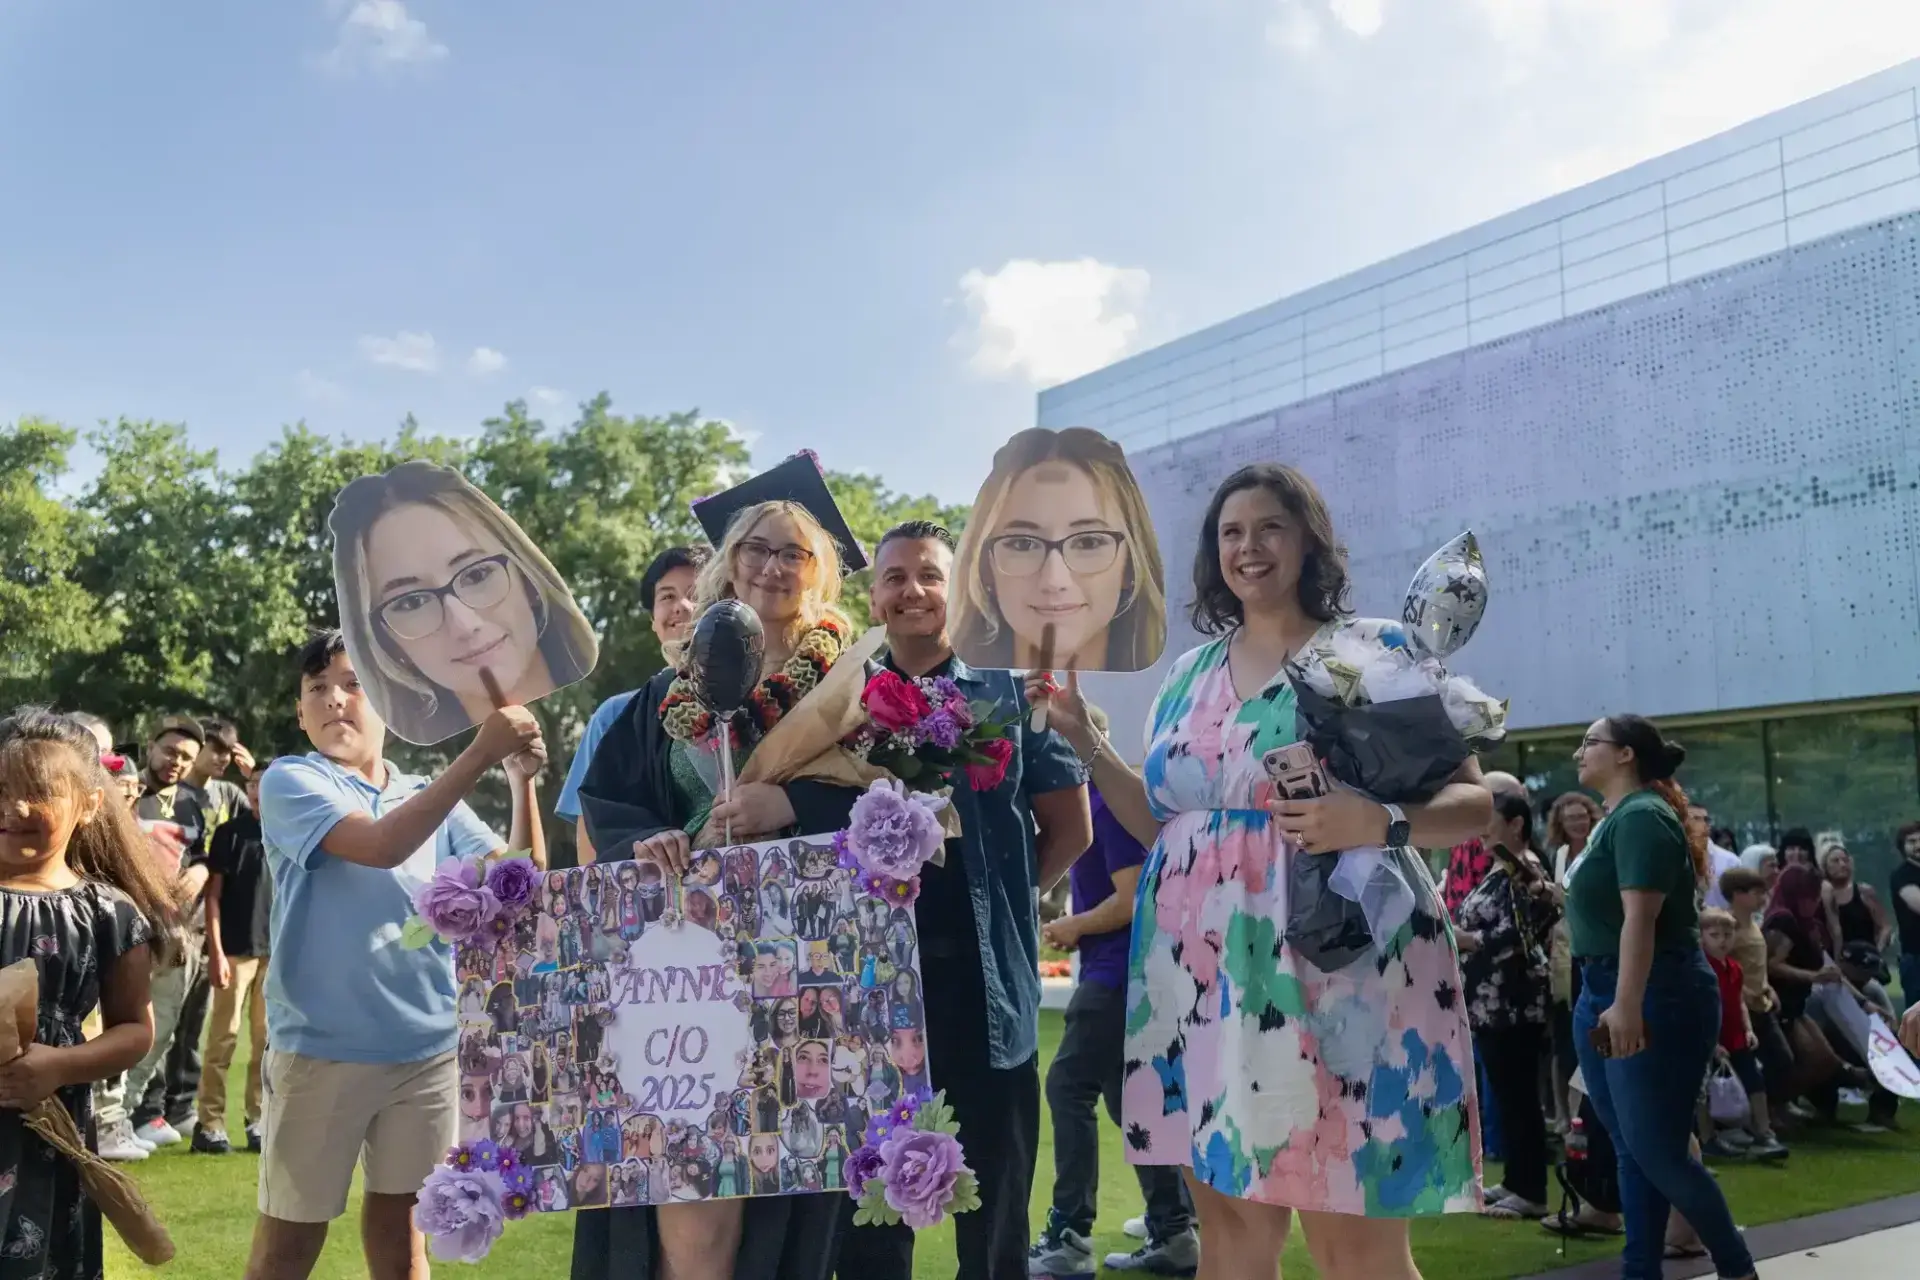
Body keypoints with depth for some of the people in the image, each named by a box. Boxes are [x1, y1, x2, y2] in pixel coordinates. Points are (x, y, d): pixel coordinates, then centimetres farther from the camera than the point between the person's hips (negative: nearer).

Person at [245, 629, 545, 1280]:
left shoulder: (435, 800, 8)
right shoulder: (290, 781, -5)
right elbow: (380, 845, -23)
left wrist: (523, 781, -13)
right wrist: (480, 752, -26)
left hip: (428, 1047, 4)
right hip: (321, 1048, -3)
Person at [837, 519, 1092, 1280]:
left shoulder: (1011, 694, 4)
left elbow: (1070, 829, 7)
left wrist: (999, 899, 3)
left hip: (983, 978, -1)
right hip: (873, 975, 1)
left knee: (994, 1199, 10)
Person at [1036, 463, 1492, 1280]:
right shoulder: (1190, 677, 15)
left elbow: (1473, 802, -3)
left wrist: (1378, 822, -21)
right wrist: (1086, 743, 10)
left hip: (1333, 971, -5)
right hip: (1204, 978, 5)